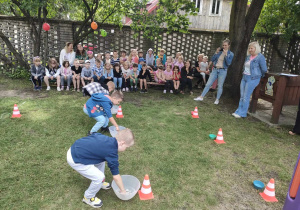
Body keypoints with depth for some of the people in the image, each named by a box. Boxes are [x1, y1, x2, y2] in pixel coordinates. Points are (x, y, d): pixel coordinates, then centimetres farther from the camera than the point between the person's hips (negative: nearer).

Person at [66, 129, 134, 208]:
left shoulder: (107, 138, 2)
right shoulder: (111, 152, -18)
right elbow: (116, 176, -9)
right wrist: (123, 190, 6)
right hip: (75, 160, -9)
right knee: (99, 177, -5)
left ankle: (99, 183, 38)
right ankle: (88, 197, 20)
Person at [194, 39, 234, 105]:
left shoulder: (231, 54, -1)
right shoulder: (219, 51, 5)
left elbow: (228, 63, -13)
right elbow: (212, 60, 2)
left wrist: (226, 55, -19)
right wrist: (216, 53, -10)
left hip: (223, 71, -2)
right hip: (215, 69, 2)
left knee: (220, 86, 5)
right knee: (208, 84, 3)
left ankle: (217, 99, 19)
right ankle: (201, 97, 9)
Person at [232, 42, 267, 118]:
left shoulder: (260, 57, -10)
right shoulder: (248, 56, 11)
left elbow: (264, 69, -10)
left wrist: (259, 75, 4)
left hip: (252, 79, -7)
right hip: (244, 77, 7)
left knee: (246, 97, -5)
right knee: (242, 96, 8)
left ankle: (242, 113, 4)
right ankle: (239, 111, 16)